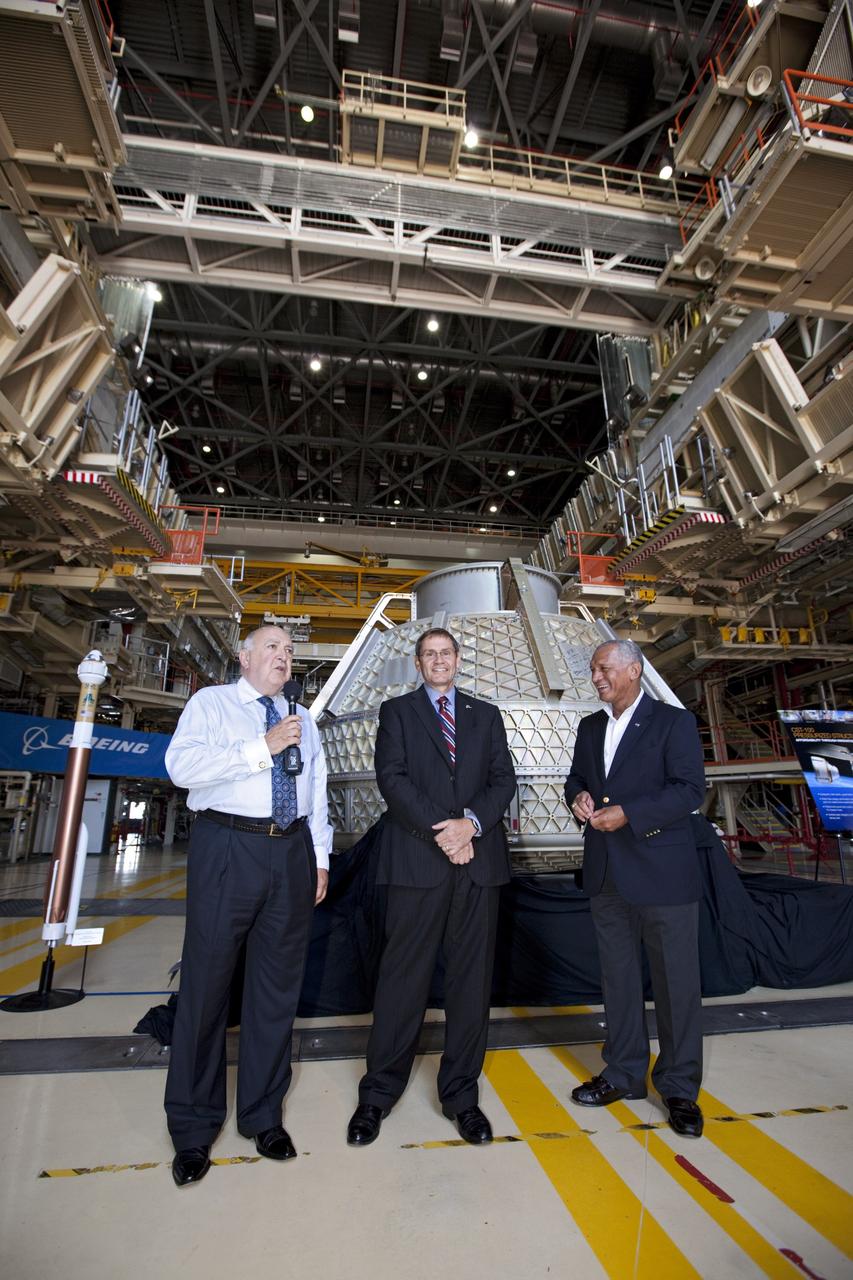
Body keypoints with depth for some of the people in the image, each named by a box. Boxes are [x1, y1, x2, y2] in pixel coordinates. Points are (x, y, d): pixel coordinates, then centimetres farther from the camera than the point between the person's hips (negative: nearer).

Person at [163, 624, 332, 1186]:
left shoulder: (304, 721, 15)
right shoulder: (211, 703, 2)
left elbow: (318, 793, 14)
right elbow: (182, 765, -14)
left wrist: (320, 857, 9)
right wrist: (263, 747, -19)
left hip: (292, 854, 4)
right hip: (227, 849, -4)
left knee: (278, 986, 13)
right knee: (207, 982, 7)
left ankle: (264, 1115, 32)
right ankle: (193, 1126, 29)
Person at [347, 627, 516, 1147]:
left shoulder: (487, 714, 14)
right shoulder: (397, 711, 7)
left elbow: (504, 778, 6)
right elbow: (392, 778, -5)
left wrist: (472, 823, -11)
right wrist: (440, 831, -13)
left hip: (479, 859, 3)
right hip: (418, 860, -2)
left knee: (472, 981, 11)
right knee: (404, 978, 6)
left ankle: (462, 1094, 28)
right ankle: (378, 1094, 25)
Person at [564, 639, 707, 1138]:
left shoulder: (674, 721, -7)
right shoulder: (590, 727, 11)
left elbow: (691, 789, -14)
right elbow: (577, 777, 18)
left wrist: (628, 813, -22)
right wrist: (578, 796, -5)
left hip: (662, 872, -5)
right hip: (607, 873, 6)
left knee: (677, 981, 8)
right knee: (618, 977, 17)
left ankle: (680, 1087, 28)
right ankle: (625, 1073, 35)